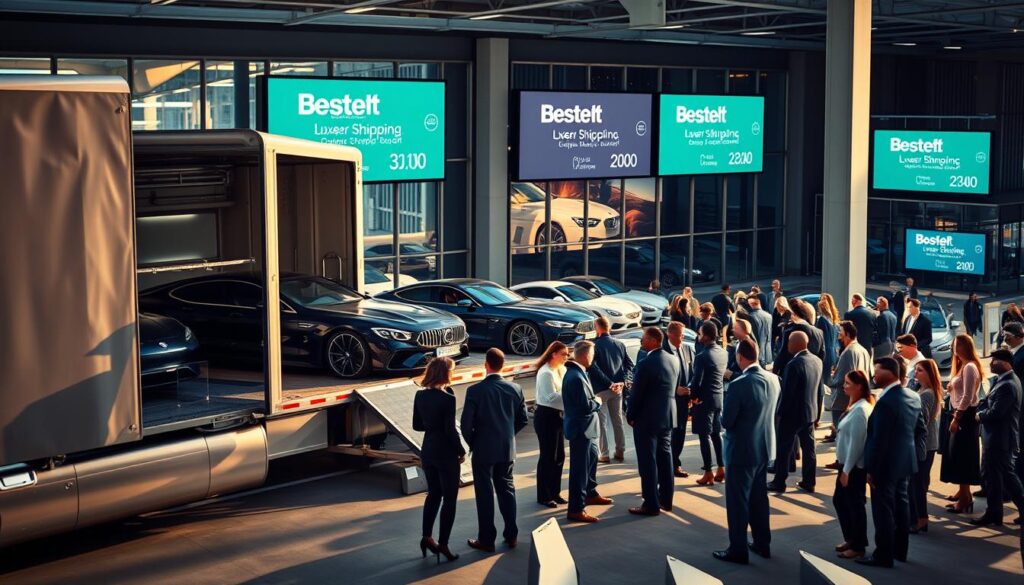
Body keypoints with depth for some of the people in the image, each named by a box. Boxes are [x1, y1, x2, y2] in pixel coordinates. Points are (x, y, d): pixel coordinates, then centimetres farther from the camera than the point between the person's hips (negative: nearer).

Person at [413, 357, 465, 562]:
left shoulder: (420, 395, 0)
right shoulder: (447, 398, -19)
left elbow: (417, 425, 7)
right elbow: (451, 430, -19)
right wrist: (461, 452, -7)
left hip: (428, 451, 6)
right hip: (446, 453, -6)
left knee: (433, 494, 20)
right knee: (449, 498, 5)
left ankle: (427, 537, 19)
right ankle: (443, 543, 5)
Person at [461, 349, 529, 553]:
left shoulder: (475, 390, -16)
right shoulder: (515, 389, -3)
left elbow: (466, 423, -14)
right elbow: (523, 419, 5)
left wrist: (472, 442, 3)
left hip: (483, 450, -4)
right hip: (507, 449, 4)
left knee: (485, 493, 4)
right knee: (506, 489, 15)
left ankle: (487, 539, 10)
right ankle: (511, 535, 20)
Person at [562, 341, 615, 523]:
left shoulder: (575, 372, 6)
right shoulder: (577, 377, -26)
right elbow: (586, 406, -26)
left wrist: (593, 401, 1)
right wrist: (597, 402, -8)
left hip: (583, 428, 11)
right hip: (580, 428, -11)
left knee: (592, 457, 26)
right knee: (579, 467, -4)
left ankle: (590, 493, 44)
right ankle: (576, 510, 2)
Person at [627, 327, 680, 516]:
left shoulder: (646, 364, -21)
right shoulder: (673, 359, 3)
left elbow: (637, 394, -16)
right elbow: (675, 387, 10)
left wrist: (630, 416, -2)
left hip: (647, 418, -8)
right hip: (667, 416, 8)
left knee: (648, 461, -1)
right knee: (664, 456, 17)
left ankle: (651, 504, 3)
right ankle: (666, 499, 25)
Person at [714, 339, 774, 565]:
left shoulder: (738, 385, -24)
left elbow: (726, 421, -18)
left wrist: (725, 416, 2)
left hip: (741, 451, -7)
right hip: (763, 448, 7)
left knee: (738, 501, 4)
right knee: (759, 497, 19)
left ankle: (738, 550, 11)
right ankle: (762, 543, 29)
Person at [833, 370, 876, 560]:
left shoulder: (860, 410, -21)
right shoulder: (855, 406, 9)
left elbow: (856, 442, -22)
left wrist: (847, 470, -18)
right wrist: (844, 467, 15)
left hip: (855, 467, -10)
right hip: (847, 464, 10)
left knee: (855, 504, 3)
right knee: (839, 500, 18)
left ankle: (858, 546, 16)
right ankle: (851, 539, 31)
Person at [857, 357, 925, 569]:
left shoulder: (885, 402, -25)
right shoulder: (913, 397, 3)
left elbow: (879, 440, -23)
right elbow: (920, 429, 12)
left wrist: (871, 469, -17)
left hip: (886, 464, -9)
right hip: (904, 461, 9)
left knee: (883, 510, 0)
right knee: (901, 505, 18)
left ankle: (883, 555, 6)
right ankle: (900, 550, 28)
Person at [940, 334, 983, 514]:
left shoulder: (970, 367, -16)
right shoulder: (962, 365, 16)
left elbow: (967, 397, -21)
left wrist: (956, 418, -20)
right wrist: (951, 389, 2)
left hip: (965, 415, -10)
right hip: (961, 414, 10)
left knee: (961, 456, -7)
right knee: (958, 455, 16)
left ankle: (965, 499, -2)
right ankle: (964, 493, 26)